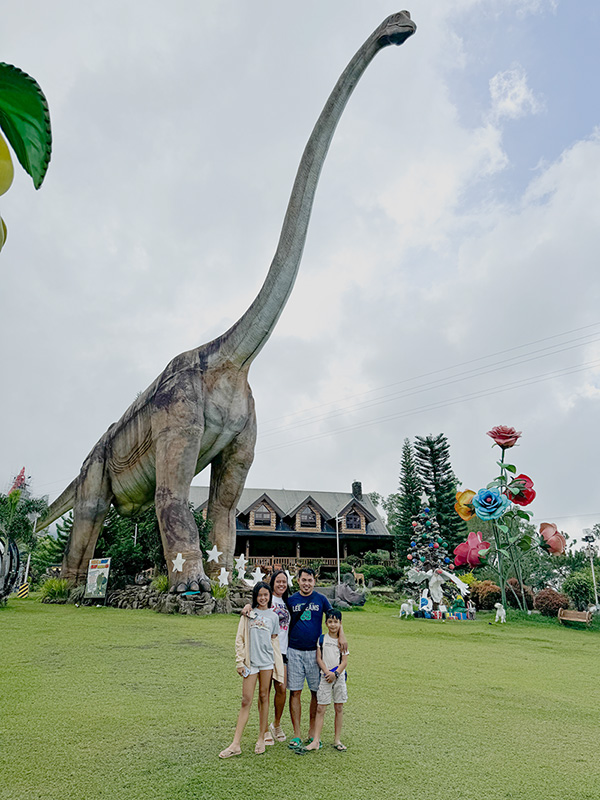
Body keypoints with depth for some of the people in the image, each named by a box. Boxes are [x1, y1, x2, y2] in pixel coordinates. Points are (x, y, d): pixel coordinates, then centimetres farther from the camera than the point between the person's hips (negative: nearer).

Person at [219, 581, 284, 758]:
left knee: (264, 698, 8)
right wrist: (239, 662, -1)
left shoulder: (273, 616, 7)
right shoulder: (248, 613, 4)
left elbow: (274, 641, 12)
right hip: (250, 662, -1)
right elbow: (240, 639, 4)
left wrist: (277, 664, 9)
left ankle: (261, 738, 20)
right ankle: (236, 744, 2)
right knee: (246, 701, -1)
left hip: (267, 661, 1)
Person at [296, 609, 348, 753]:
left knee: (339, 708, 6)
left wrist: (335, 674, -14)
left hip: (339, 676, 1)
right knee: (320, 708, -2)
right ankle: (316, 741, 2)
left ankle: (337, 740, 18)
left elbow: (344, 661, -1)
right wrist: (327, 672, -13)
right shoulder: (321, 639, 2)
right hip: (325, 676, -1)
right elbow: (319, 658, 0)